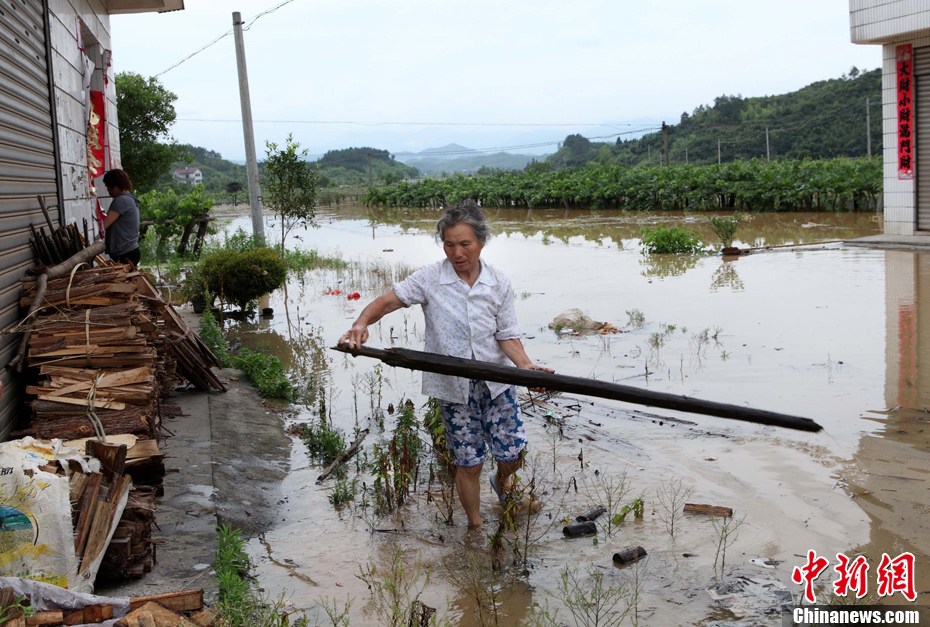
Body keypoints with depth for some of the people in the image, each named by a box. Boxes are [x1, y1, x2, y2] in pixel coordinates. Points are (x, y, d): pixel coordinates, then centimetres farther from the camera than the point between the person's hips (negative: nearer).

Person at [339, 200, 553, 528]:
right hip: (453, 387, -2)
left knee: (512, 453, 4)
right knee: (469, 463, 5)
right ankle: (476, 526, 30)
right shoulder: (430, 278, -11)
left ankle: (502, 479, 43)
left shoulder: (499, 283, -5)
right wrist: (361, 323, -35)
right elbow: (387, 301, -14)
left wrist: (526, 366, -22)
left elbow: (507, 336, -4)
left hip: (495, 382, 2)